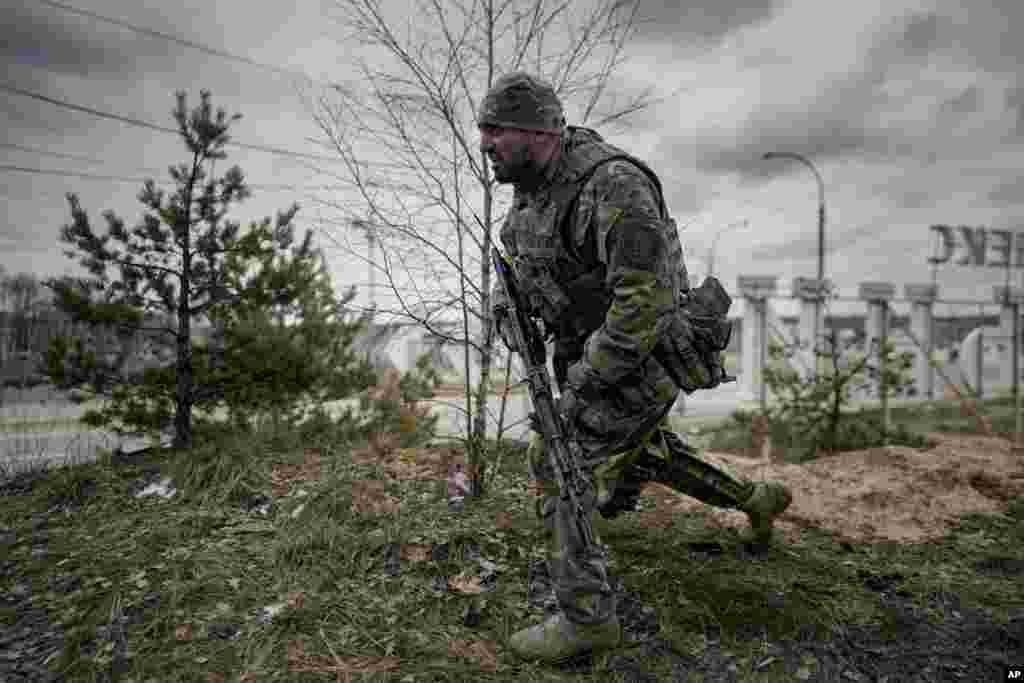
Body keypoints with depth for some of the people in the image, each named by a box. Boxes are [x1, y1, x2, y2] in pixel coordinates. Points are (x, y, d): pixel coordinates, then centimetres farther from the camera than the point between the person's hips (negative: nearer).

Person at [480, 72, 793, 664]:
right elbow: (521, 256, 19)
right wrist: (506, 305, -1)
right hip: (592, 349, 10)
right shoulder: (536, 184, 1)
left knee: (561, 463, -11)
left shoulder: (612, 185, -27)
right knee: (641, 450, 24)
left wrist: (585, 382, -27)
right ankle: (756, 498, 43)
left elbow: (647, 298, -32)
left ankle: (587, 618, 1)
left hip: (638, 357, -10)